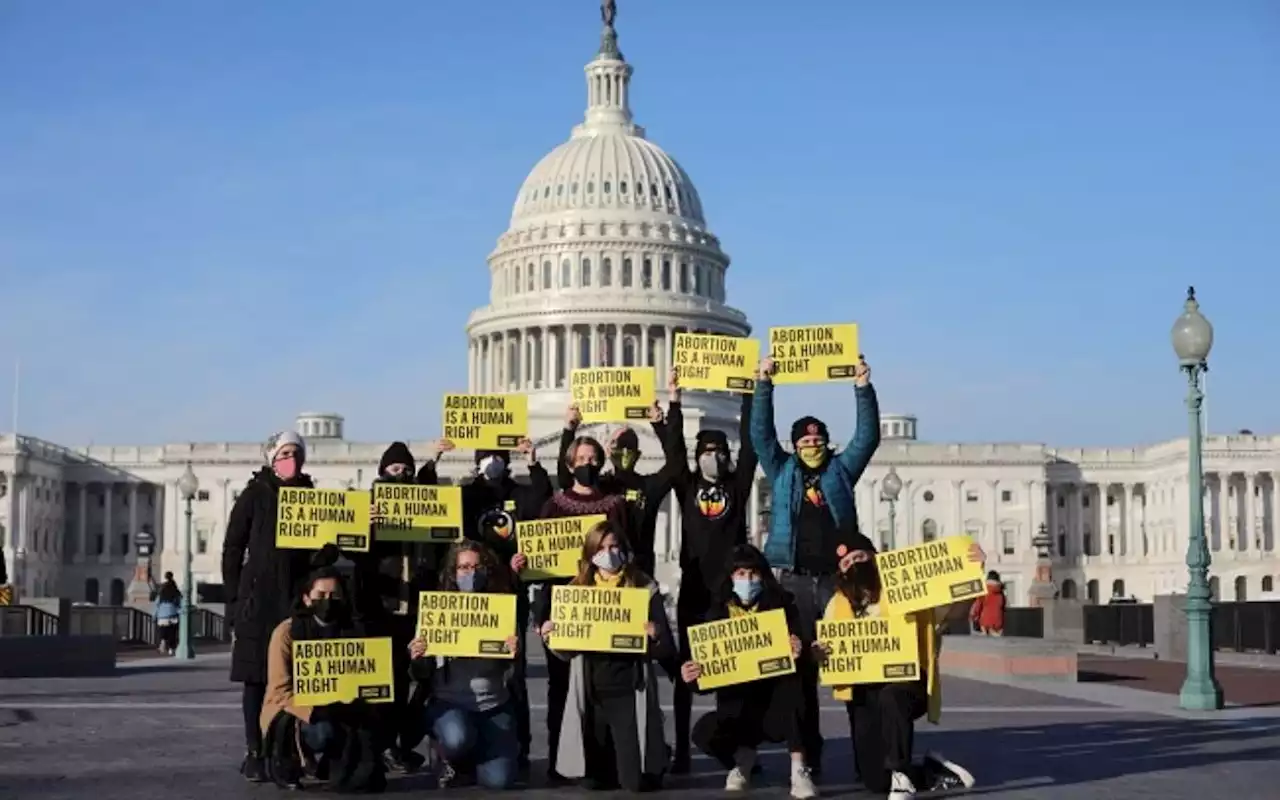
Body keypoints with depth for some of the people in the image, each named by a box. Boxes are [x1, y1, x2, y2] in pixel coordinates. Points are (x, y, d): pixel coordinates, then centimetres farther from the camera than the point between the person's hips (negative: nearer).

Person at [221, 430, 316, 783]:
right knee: (256, 676, -1)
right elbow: (233, 548, 1)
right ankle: (254, 753, 3)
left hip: (300, 596, 2)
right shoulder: (255, 495, 2)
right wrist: (234, 597, -4)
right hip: (259, 597, -2)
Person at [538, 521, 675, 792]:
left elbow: (667, 651, -2)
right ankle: (613, 758, 38)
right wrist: (550, 639, -12)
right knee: (592, 779, 4)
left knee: (636, 781, -6)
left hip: (630, 694, -3)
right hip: (591, 695, 3)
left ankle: (657, 756, 28)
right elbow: (567, 653, 9)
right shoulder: (578, 590, 6)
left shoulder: (645, 589, -1)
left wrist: (656, 636, -23)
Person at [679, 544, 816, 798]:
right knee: (704, 733, -28)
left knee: (792, 680, -34)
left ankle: (798, 771, -31)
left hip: (776, 703, -1)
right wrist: (693, 677, -25)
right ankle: (743, 756, 9)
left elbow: (795, 652, -10)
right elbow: (708, 666, -1)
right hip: (737, 706, 1)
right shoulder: (717, 613, 1)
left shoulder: (781, 606, -2)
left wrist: (796, 654, -35)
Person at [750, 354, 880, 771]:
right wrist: (764, 384, -3)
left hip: (836, 579, 0)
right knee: (800, 665, 2)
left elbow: (868, 436, 4)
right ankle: (807, 750, 7)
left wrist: (863, 388, -5)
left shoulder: (841, 470, 12)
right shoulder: (782, 472, 12)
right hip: (794, 580, 0)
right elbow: (761, 433, 4)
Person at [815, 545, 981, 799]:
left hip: (907, 682, -4)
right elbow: (829, 652, 11)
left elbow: (954, 604, -7)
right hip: (865, 694, 4)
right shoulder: (839, 603, 6)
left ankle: (902, 776, -26)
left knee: (890, 697, -42)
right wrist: (819, 654, -15)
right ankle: (935, 772, 23)